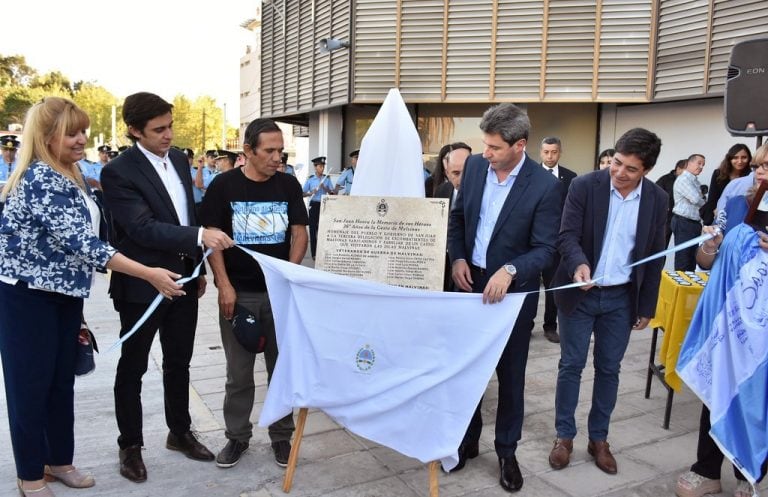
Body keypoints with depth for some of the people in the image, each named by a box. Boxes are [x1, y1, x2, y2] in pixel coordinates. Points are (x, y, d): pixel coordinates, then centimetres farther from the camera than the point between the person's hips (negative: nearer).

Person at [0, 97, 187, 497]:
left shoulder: (70, 177, 8)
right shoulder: (39, 179, -21)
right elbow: (80, 242, -29)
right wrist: (149, 274, -32)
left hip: (65, 294, 8)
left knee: (62, 380, 15)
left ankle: (59, 460, 30)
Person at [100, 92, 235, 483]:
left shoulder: (179, 158, 6)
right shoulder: (119, 172, -16)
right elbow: (144, 228, -25)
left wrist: (198, 267, 15)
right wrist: (200, 237, -34)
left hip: (184, 280, 6)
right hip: (142, 286, -6)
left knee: (179, 362, 18)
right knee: (133, 368, 11)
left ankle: (179, 432, 35)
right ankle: (130, 444, 27)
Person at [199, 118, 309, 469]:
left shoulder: (289, 186, 2)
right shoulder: (224, 185, -4)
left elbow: (300, 232, 3)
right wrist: (224, 285, -11)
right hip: (238, 292, -1)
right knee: (239, 372, 9)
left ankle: (282, 436, 25)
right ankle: (237, 436, 26)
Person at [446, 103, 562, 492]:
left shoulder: (546, 185, -16)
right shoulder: (475, 166, -2)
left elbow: (545, 248, -16)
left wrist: (509, 270, -32)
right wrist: (457, 258, -6)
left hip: (514, 290, -4)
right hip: (470, 281, 4)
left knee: (510, 375, 10)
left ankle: (507, 451, 27)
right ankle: (467, 440, 32)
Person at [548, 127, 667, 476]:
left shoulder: (657, 199, -3)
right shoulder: (584, 186, -12)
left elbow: (654, 257, 4)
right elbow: (567, 235, -15)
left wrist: (646, 307, 5)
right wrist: (578, 263, -37)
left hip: (622, 298, 2)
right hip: (580, 293, -2)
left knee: (609, 369, 12)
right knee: (571, 366, 6)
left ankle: (598, 438, 27)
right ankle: (564, 435, 22)